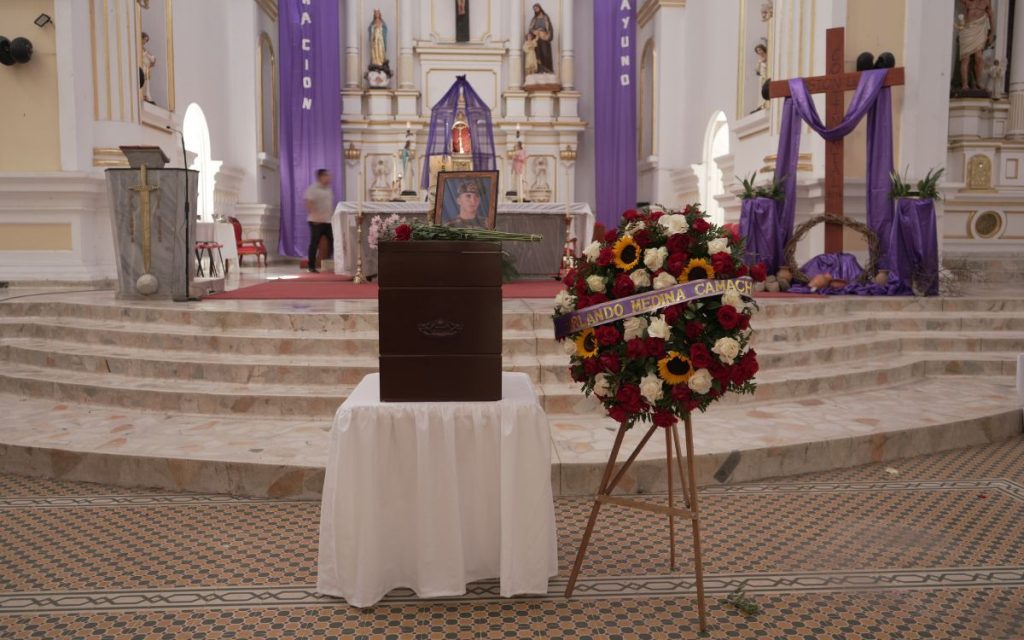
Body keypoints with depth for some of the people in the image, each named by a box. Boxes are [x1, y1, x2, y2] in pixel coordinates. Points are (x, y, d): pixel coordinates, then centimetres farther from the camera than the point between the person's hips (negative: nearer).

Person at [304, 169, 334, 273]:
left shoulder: (328, 189, 17)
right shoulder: (313, 188, -8)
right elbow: (309, 204, -16)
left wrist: (332, 216, 16)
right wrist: (315, 216, -24)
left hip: (328, 221, 8)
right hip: (316, 221, -8)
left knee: (332, 242, 4)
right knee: (314, 243, -3)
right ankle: (312, 267, 2)